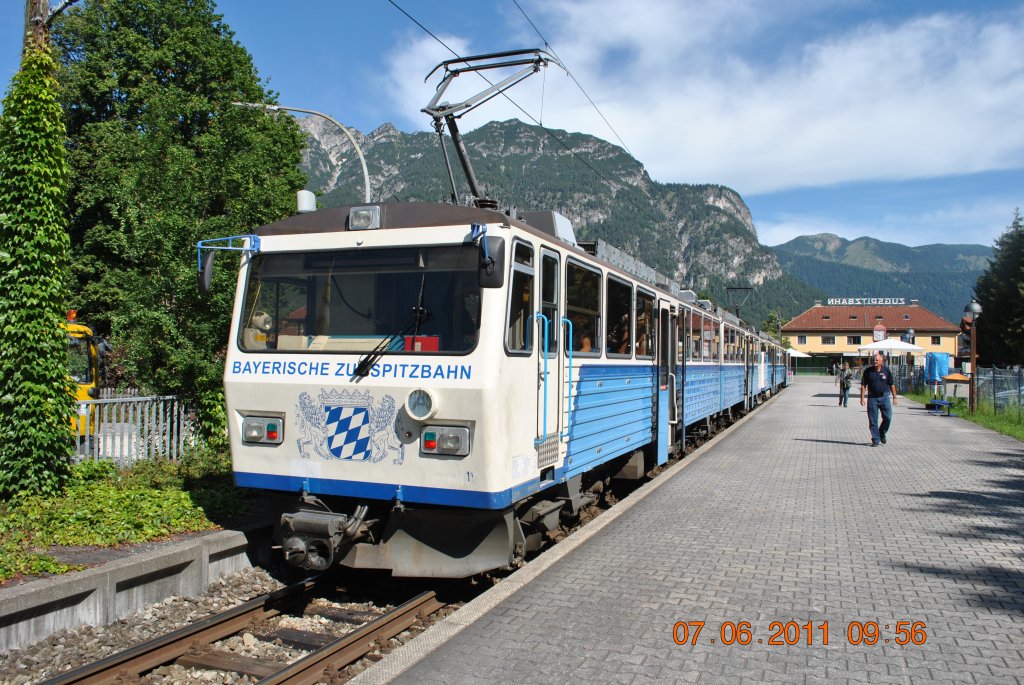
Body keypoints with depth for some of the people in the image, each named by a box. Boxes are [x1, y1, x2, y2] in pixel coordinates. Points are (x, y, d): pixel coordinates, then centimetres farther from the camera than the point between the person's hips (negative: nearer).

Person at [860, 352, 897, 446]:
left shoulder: (886, 371, 2)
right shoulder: (868, 371, -1)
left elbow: (891, 385, 8)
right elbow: (863, 385, 1)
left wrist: (894, 397, 6)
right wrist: (862, 398, -5)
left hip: (884, 397, 1)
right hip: (872, 398, -1)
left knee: (888, 418, -2)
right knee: (873, 420, 1)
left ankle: (882, 433, 24)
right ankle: (875, 439, 9)